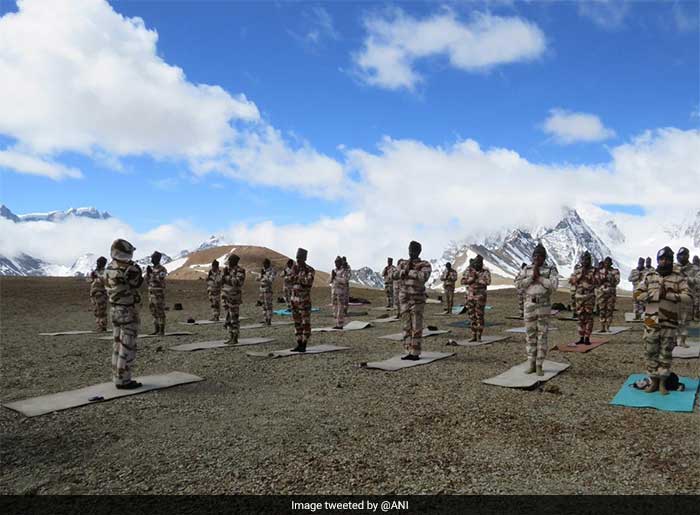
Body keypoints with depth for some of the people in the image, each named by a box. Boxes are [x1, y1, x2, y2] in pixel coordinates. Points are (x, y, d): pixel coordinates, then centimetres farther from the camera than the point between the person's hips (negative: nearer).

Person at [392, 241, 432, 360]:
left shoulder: (425, 265, -8)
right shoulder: (402, 263, 8)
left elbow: (424, 277, -28)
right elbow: (395, 276, -5)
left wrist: (409, 271, -19)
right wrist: (406, 269, -20)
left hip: (417, 300, -5)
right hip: (404, 299, 5)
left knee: (416, 328, -4)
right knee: (407, 327, 6)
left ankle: (416, 353, 4)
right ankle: (409, 352, 12)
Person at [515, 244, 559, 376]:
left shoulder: (551, 270, 0)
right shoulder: (526, 270, 5)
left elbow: (554, 286, -17)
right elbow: (519, 285, -8)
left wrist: (539, 277, -15)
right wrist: (532, 277, -17)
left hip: (544, 307, -2)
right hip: (530, 306, 2)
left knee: (542, 336, 0)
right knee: (530, 336, 4)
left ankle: (539, 366, 8)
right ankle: (531, 365, 13)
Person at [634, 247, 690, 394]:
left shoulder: (679, 277, 0)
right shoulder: (650, 276, 5)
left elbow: (687, 296, -9)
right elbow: (637, 293, 0)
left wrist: (668, 295, -19)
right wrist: (656, 295, -12)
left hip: (670, 322, -1)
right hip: (651, 320, 1)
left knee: (666, 353, 7)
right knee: (651, 352, 5)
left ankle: (662, 383, 18)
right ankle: (654, 382, 17)